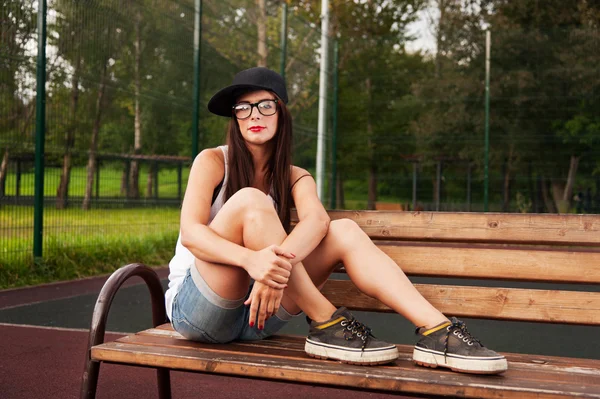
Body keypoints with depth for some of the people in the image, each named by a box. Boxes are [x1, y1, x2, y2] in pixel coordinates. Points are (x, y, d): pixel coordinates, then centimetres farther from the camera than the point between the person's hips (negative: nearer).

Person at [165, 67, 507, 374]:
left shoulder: (295, 177, 6)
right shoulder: (212, 162, -4)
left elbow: (317, 220, -18)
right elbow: (190, 232, -20)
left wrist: (279, 262, -41)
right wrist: (250, 259, -41)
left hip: (255, 312, 4)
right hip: (194, 307, -3)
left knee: (344, 231, -16)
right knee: (250, 200, -28)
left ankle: (437, 331, -29)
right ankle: (326, 325, -27)